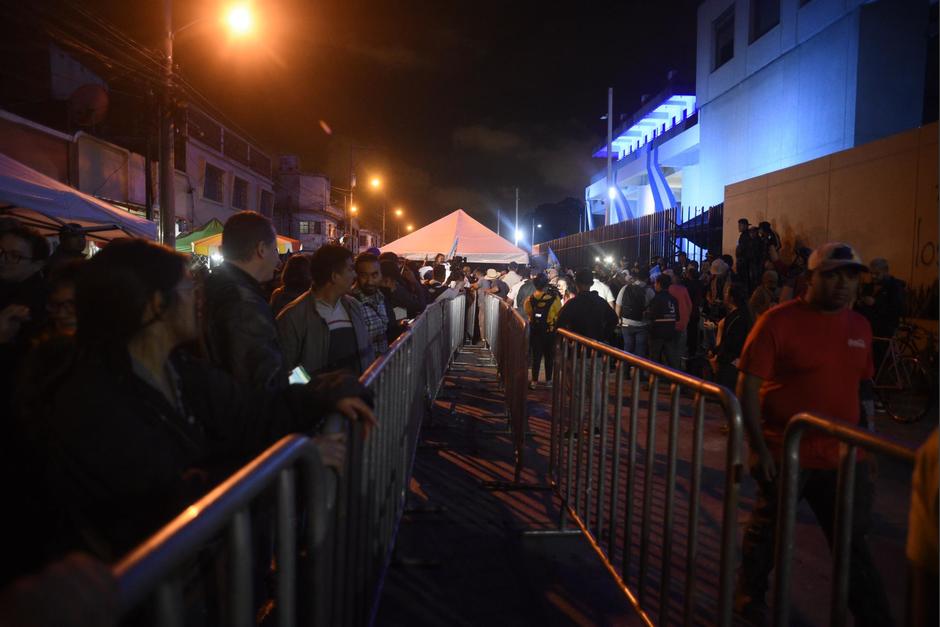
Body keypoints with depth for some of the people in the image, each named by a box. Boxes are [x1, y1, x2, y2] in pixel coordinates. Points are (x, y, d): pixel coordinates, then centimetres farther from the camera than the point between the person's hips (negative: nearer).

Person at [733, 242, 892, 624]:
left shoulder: (860, 327, 6)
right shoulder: (778, 321, -12)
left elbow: (859, 387, 14)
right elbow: (747, 386, -13)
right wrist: (759, 448, -16)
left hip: (843, 456, 4)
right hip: (784, 455, -4)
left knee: (853, 543, 11)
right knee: (768, 529, 15)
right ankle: (750, 592, 39)